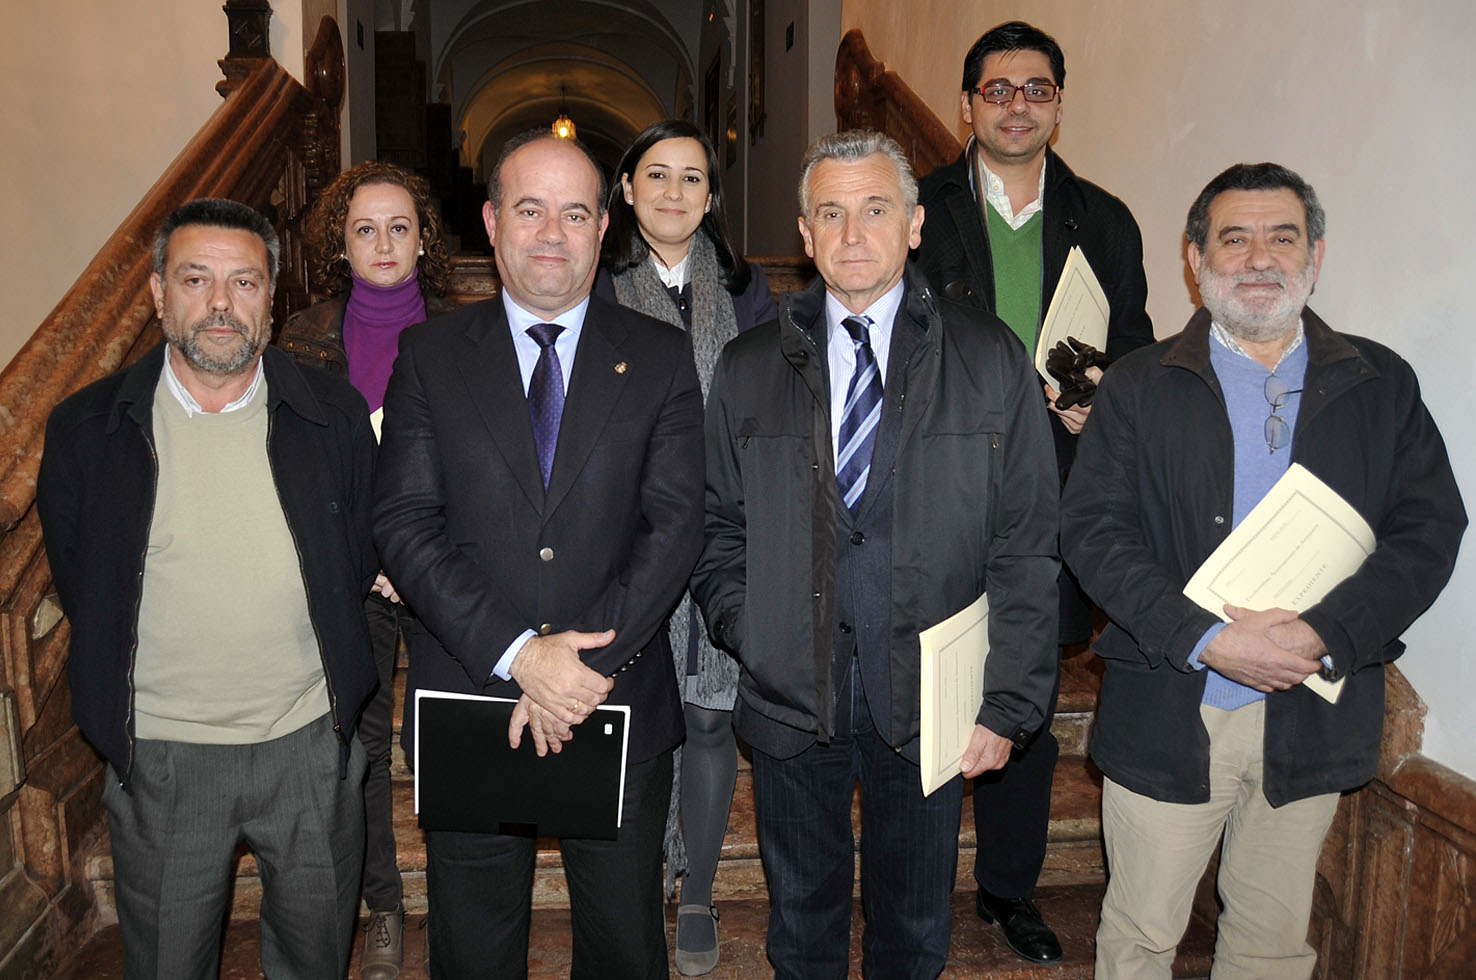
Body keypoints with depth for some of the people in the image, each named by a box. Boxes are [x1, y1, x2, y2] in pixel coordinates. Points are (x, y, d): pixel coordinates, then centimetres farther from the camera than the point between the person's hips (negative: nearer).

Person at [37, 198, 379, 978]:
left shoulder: (334, 415, -5)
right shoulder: (87, 427, -6)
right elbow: (78, 585, 5)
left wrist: (339, 692, 3)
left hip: (311, 745, 1)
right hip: (159, 757, 0)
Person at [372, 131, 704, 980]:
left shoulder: (661, 358, 1)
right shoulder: (430, 357, 1)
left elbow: (676, 524, -8)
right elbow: (405, 524, -7)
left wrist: (590, 663, -18)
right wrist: (517, 653, -18)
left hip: (622, 711, 0)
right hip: (470, 704, 0)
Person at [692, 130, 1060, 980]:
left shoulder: (991, 360, -2)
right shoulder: (748, 369, 4)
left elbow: (1027, 544, -4)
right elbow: (719, 526, 9)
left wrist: (1008, 704, -8)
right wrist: (748, 635, -6)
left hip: (929, 702, -1)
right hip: (790, 699, 1)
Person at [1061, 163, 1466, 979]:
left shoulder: (1383, 385, 5)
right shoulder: (1138, 386, -1)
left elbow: (1430, 528, -1)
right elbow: (1093, 531, -8)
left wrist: (1324, 634, -17)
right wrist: (1207, 639, -20)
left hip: (1311, 719, 2)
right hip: (1167, 715, -1)